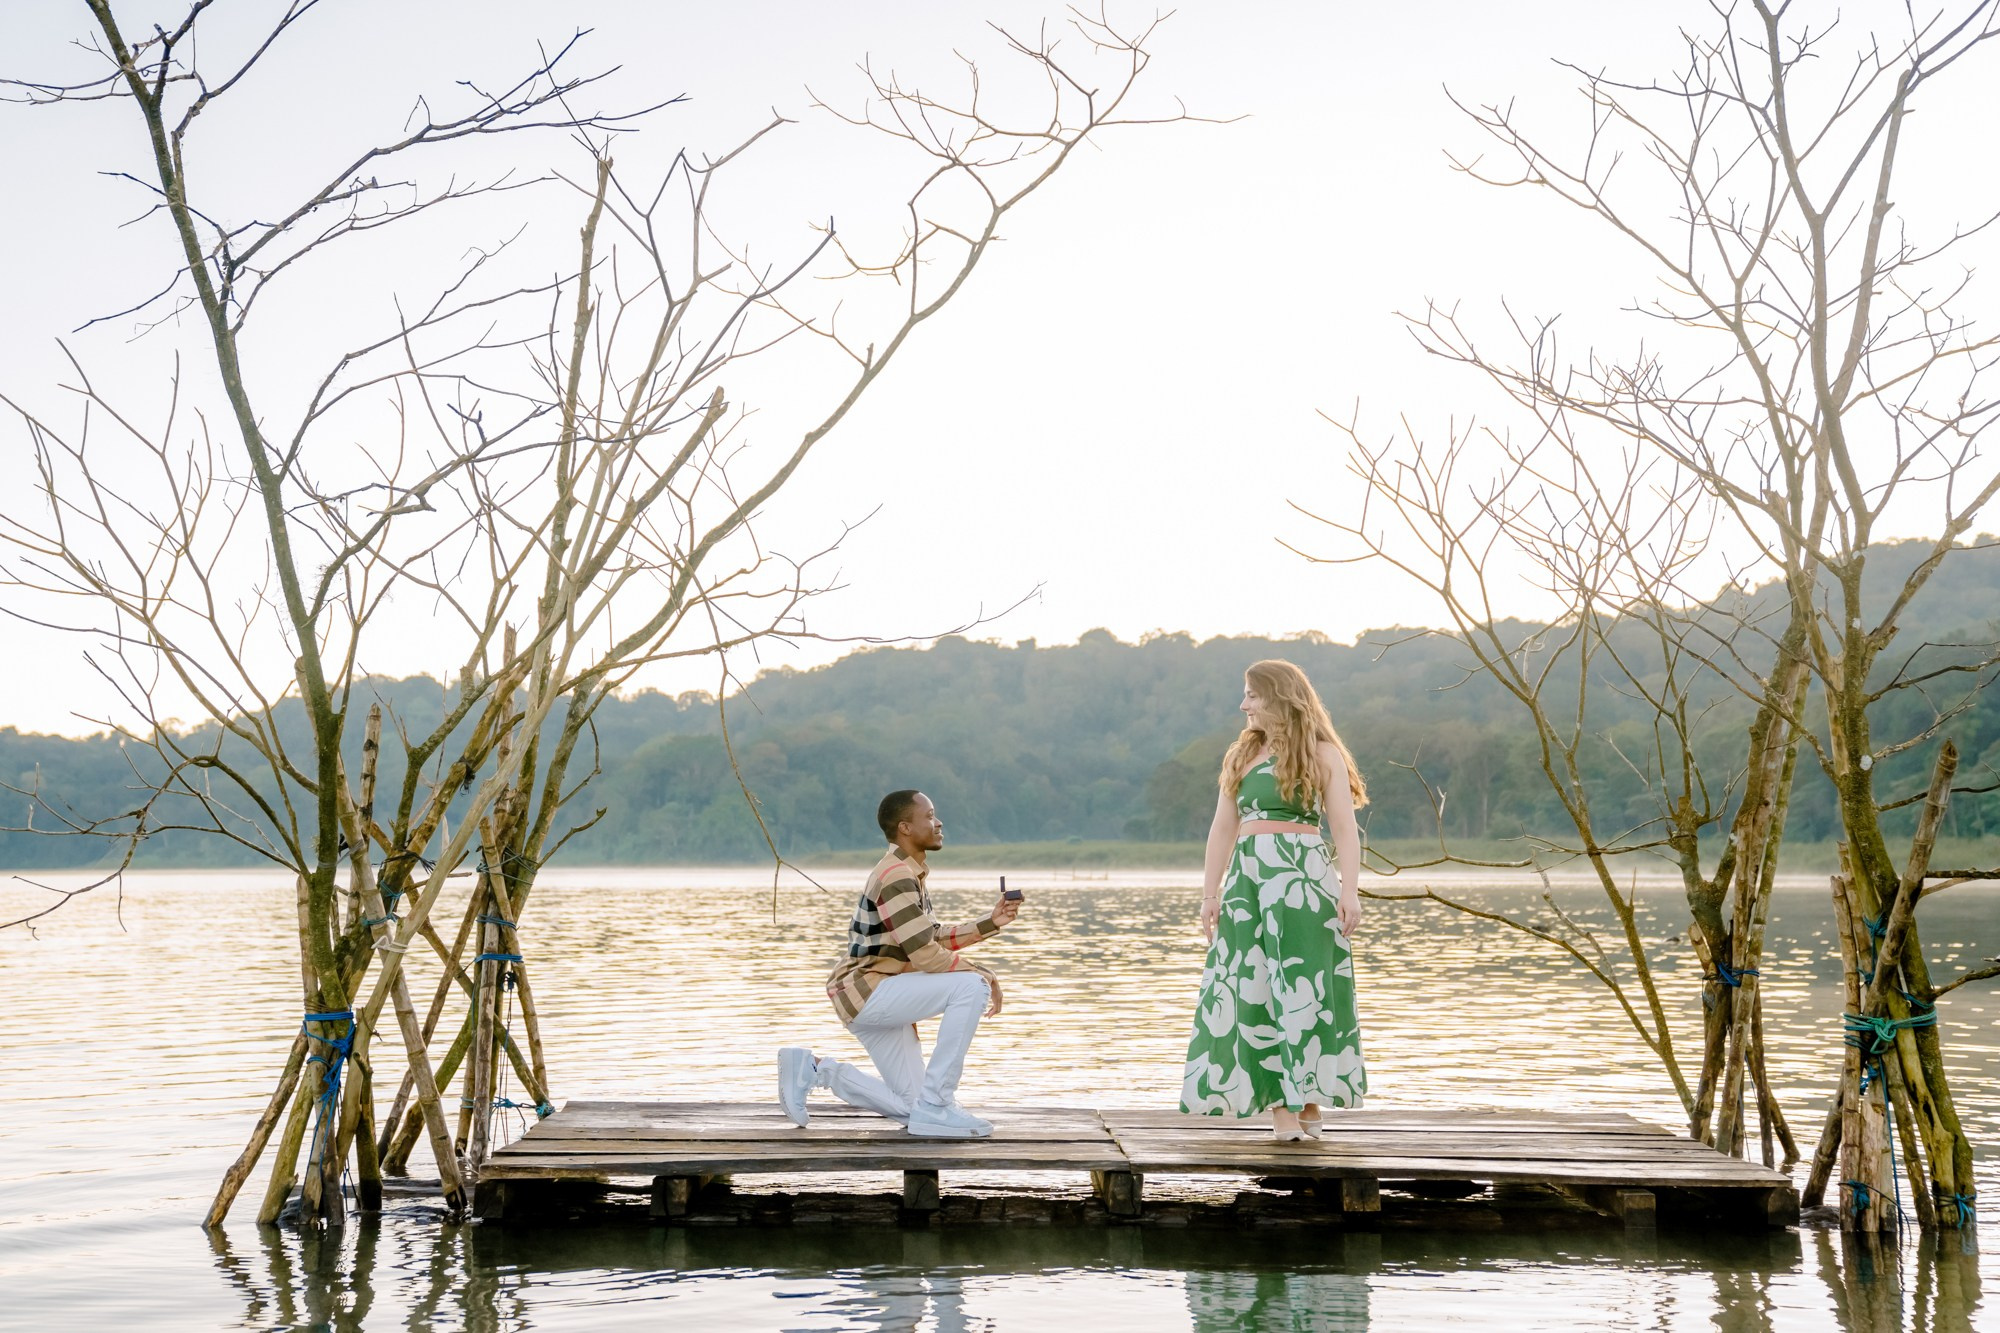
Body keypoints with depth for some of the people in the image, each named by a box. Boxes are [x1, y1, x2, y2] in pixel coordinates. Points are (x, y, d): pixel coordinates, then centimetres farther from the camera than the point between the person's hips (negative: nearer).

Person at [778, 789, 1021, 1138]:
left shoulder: (909, 874, 14)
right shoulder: (897, 876, -19)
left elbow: (935, 939, 15)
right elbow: (926, 956, -22)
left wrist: (992, 921, 5)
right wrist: (986, 975, -12)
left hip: (880, 999, 10)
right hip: (865, 991, -10)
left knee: (909, 1106, 11)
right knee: (971, 986, -25)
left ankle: (813, 1068, 16)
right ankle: (934, 1105, -20)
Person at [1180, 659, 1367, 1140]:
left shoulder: (1323, 754, 3)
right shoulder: (1241, 755, 16)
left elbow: (1344, 829, -4)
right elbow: (1222, 830, 15)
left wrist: (1349, 891, -14)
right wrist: (1210, 894, 8)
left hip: (1303, 880, -4)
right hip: (1246, 880, 5)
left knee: (1304, 988, -4)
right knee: (1254, 990, -1)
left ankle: (1310, 1102, 3)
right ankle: (1280, 1107, 2)